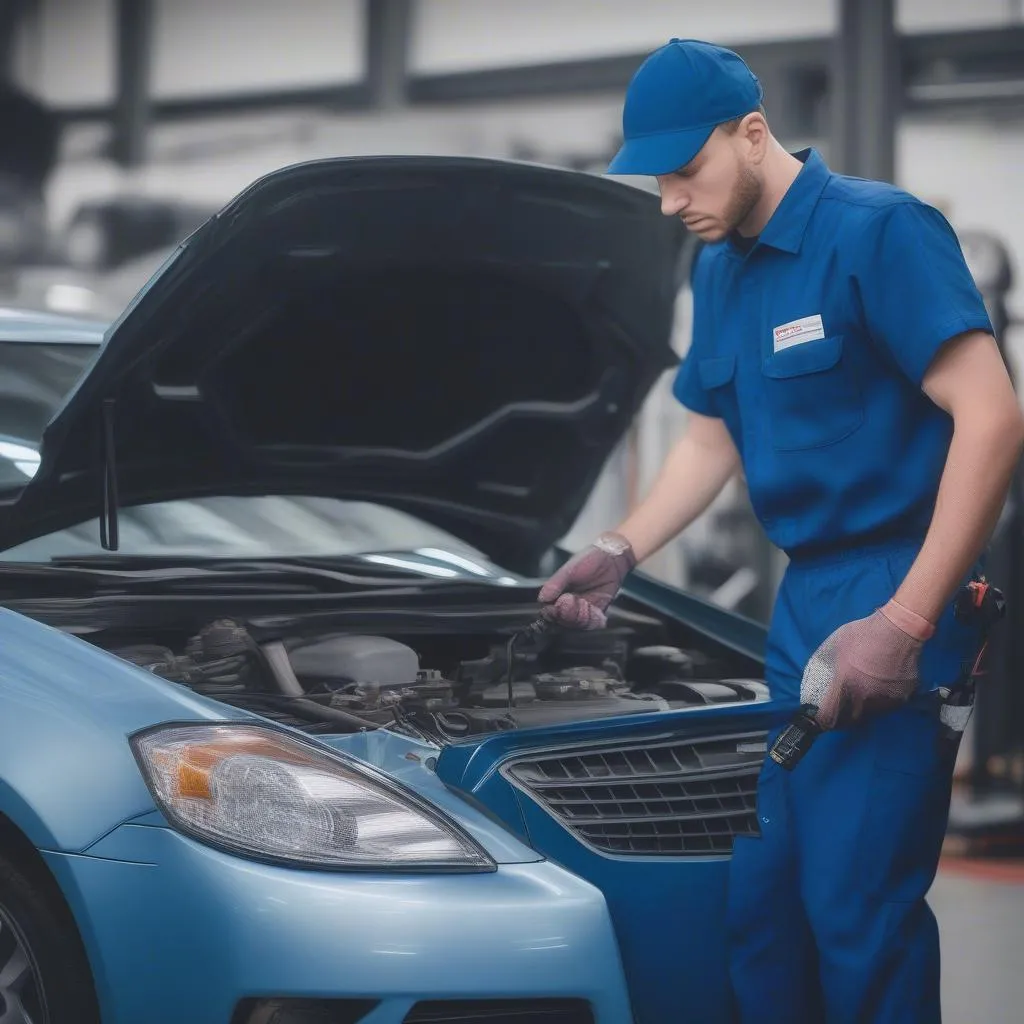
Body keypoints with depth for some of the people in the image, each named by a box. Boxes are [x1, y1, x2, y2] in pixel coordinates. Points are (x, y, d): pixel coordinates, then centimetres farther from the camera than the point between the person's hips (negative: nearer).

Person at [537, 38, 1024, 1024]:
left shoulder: (878, 231, -12)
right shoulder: (722, 270, 15)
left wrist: (905, 622, -23)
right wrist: (618, 553, 16)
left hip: (894, 598, -8)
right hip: (802, 599, 9)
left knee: (857, 905, -11)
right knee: (761, 895, 9)